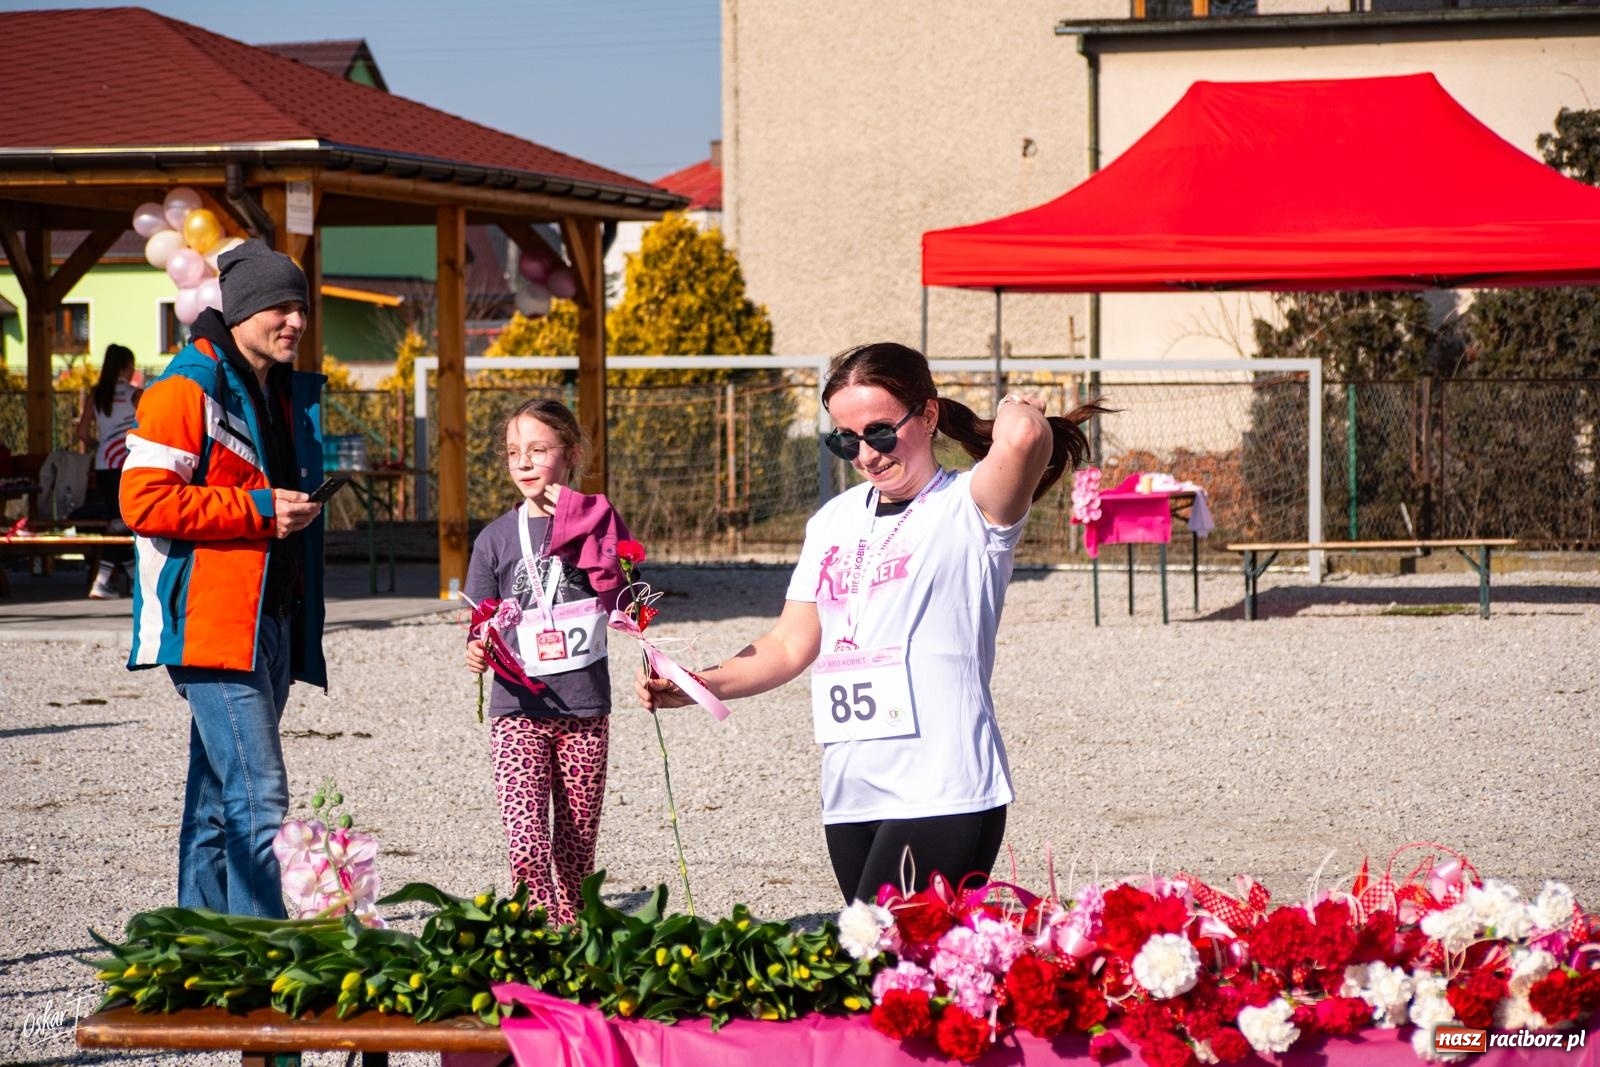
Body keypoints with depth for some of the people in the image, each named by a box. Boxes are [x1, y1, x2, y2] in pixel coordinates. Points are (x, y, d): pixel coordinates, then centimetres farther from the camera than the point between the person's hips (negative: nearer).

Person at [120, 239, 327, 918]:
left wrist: (299, 511, 10)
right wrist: (257, 508, -16)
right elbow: (144, 500, -16)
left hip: (271, 625, 9)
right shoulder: (188, 389, -9)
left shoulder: (289, 393, 19)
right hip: (211, 625, -9)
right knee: (258, 798, -15)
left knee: (220, 799, 13)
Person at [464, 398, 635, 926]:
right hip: (518, 709, -1)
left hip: (585, 709, 1)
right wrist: (478, 655, -13)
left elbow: (621, 598, -10)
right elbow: (482, 630, 10)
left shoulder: (596, 521, 5)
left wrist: (571, 520, -12)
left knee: (576, 850, 8)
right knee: (526, 845, -16)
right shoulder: (497, 537, 5)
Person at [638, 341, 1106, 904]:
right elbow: (791, 645, 20)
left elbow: (1023, 435, -24)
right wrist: (699, 686, 7)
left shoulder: (969, 507, -3)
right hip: (849, 796, 7)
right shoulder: (833, 521, 18)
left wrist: (1018, 411, -1)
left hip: (940, 795, -7)